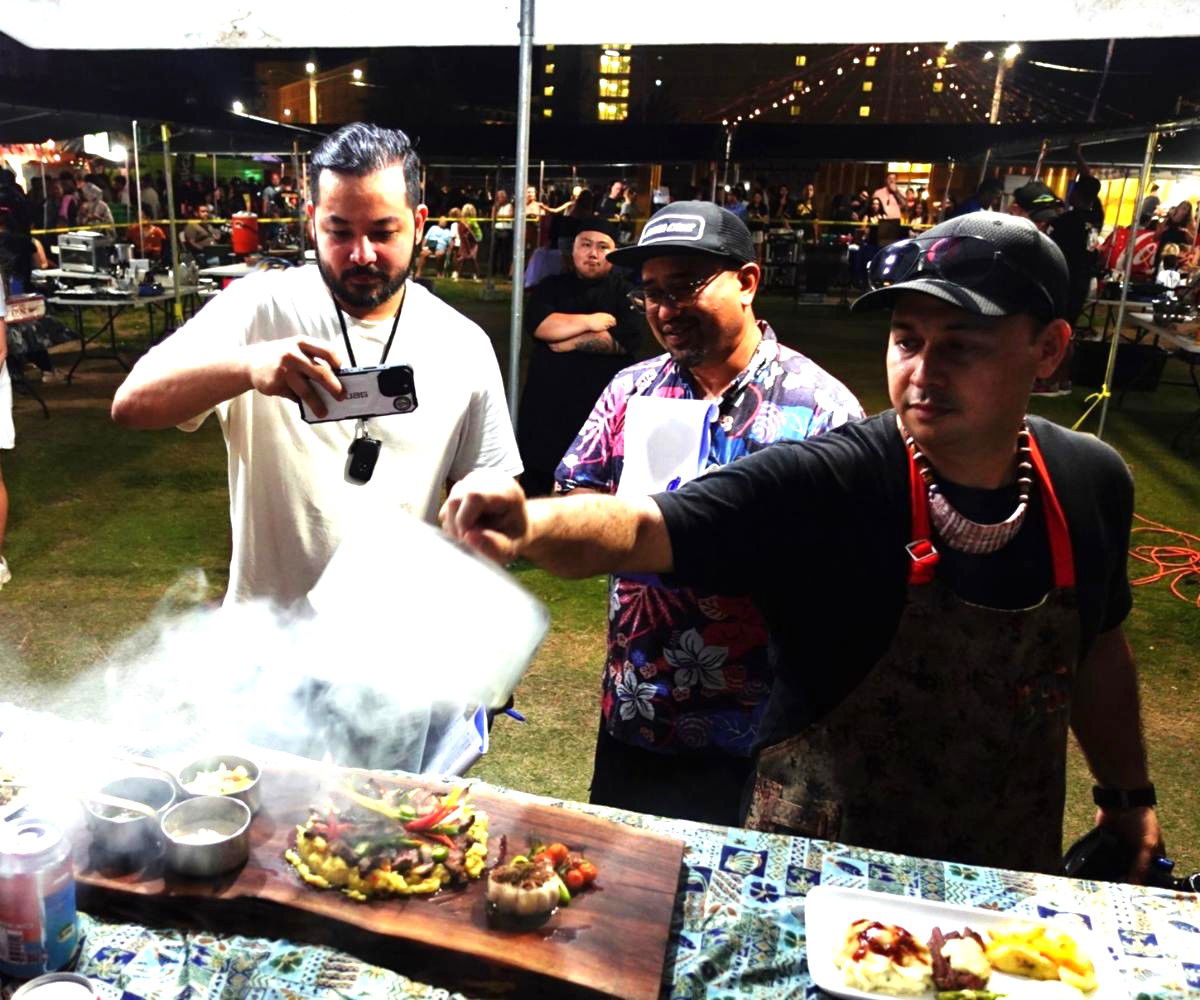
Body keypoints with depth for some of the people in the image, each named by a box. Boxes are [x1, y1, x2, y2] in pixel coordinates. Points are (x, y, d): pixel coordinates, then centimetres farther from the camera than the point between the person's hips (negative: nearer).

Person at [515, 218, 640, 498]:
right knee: (534, 482, 11)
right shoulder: (551, 286, 12)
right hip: (545, 405, 3)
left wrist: (569, 340, -9)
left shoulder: (627, 292, 4)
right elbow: (537, 324, -7)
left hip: (601, 410, -2)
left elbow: (625, 339, -12)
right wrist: (588, 321, -10)